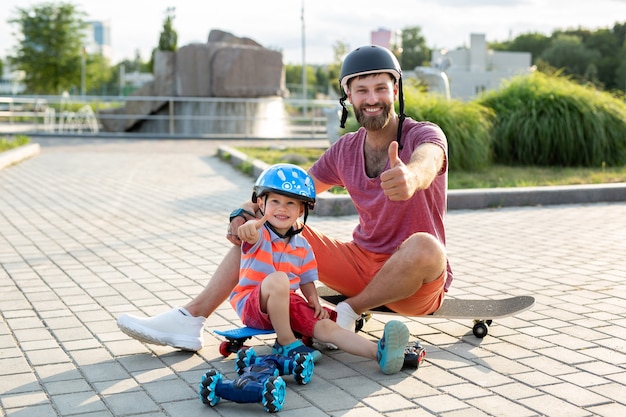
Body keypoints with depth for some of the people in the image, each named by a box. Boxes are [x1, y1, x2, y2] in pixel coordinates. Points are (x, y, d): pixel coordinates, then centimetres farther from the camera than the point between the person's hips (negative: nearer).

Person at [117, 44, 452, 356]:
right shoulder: (345, 149, 4)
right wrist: (246, 212, -16)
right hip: (362, 263, 5)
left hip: (417, 279, -5)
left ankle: (350, 311, -14)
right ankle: (191, 319, -10)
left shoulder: (424, 135, -13)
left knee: (424, 246, -40)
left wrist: (411, 176, -63)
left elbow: (426, 162, -38)